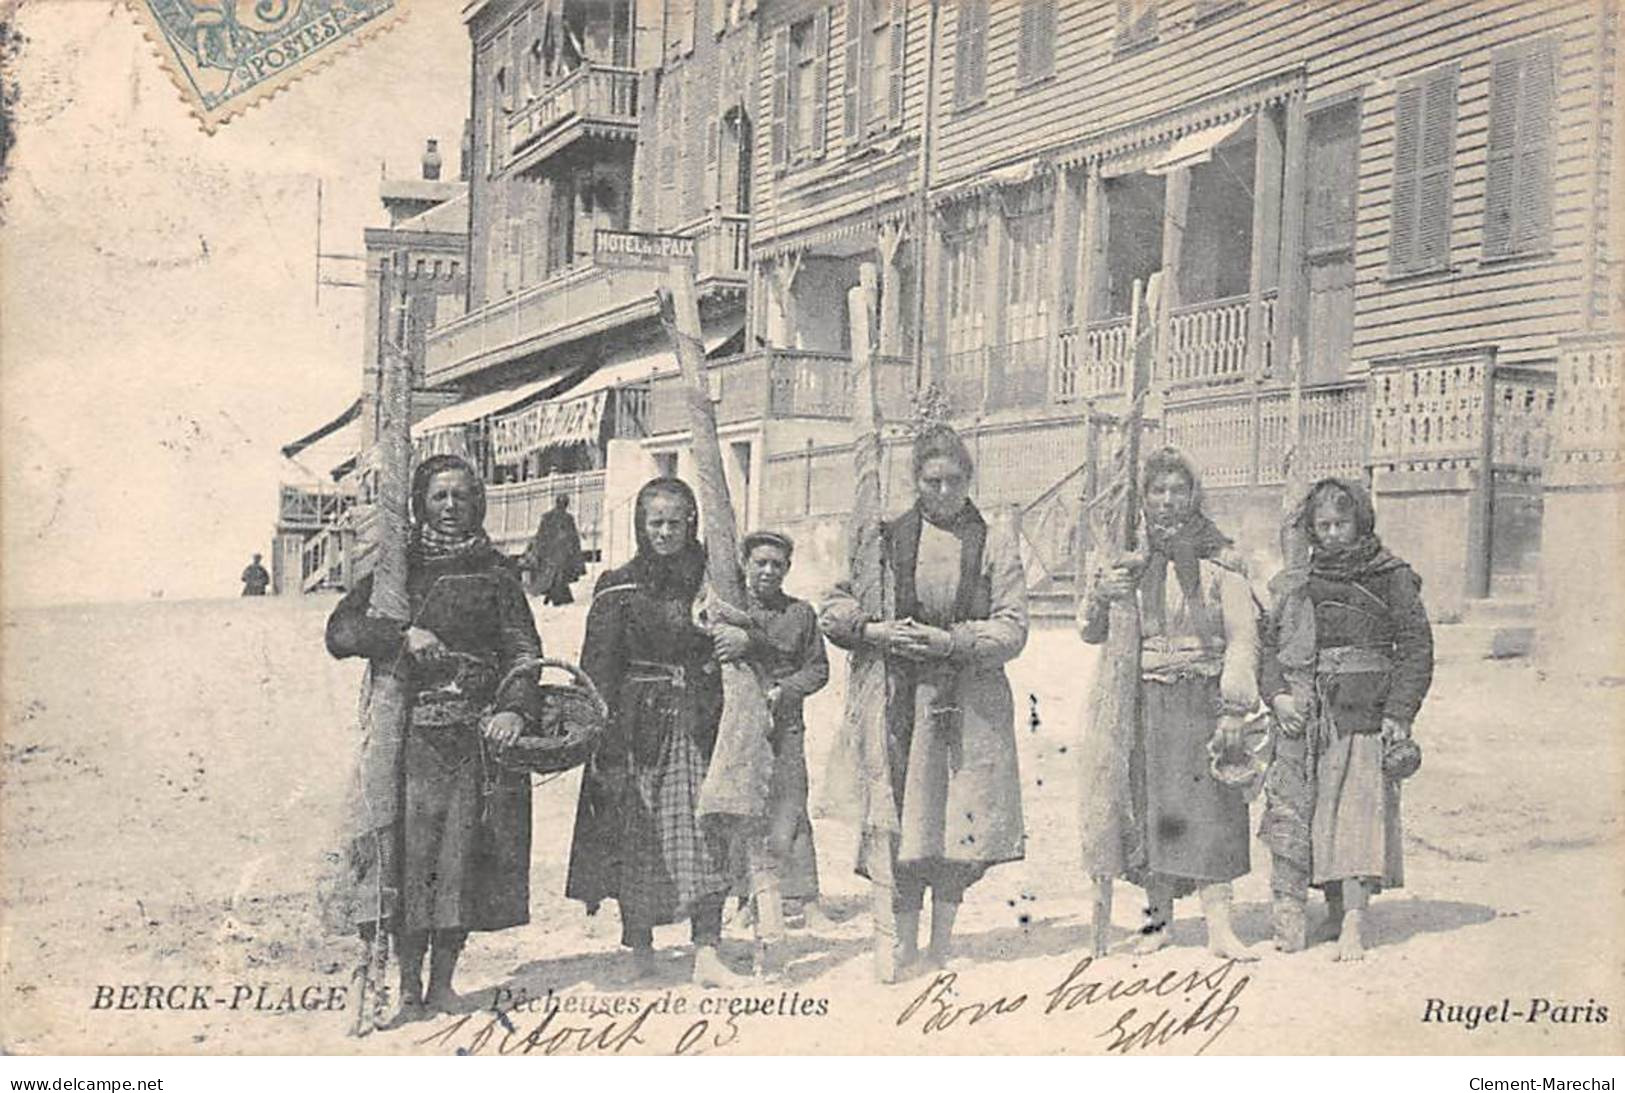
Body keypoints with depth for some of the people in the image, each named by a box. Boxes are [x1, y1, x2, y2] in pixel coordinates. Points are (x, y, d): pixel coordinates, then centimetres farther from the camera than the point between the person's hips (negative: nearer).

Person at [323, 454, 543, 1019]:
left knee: (462, 857, 0)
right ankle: (408, 984, 5)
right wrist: (403, 636, -12)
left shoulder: (495, 573, 11)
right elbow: (340, 630, 4)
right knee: (409, 856, -5)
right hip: (408, 734, 0)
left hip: (477, 737, 0)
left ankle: (442, 982, 12)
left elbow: (524, 651, 5)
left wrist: (516, 708, -13)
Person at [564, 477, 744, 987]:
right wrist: (604, 737, -9)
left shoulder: (708, 581, 9)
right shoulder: (618, 588, 2)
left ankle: (707, 950, -8)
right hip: (637, 724, -1)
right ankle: (640, 947, 17)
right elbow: (599, 669, -2)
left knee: (704, 833, -7)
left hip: (696, 722, 1)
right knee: (636, 835, 4)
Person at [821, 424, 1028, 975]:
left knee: (967, 819, 1)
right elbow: (833, 609, 7)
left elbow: (1012, 628, -1)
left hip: (974, 699, 1)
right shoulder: (887, 538, 8)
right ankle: (901, 941, 1)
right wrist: (875, 630, -12)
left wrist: (951, 640, -14)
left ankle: (943, 937, 17)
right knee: (906, 814, -6)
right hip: (904, 696, 0)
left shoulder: (995, 544, 7)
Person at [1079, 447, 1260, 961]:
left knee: (1211, 807, -7)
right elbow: (1093, 634, 10)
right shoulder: (1128, 560, 9)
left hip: (1203, 701, -2)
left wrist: (1235, 707, -11)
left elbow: (1243, 636, -2)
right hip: (1147, 702, 2)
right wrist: (1100, 595, -12)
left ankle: (1219, 925, -6)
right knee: (1152, 806, 3)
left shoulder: (1219, 561, 3)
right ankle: (1158, 916, 14)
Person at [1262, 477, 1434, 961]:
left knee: (1357, 810, -12)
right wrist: (1277, 694, -5)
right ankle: (1335, 909, 14)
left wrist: (1398, 714, -7)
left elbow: (1416, 649, 2)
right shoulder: (1291, 583, 12)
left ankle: (1354, 925, -14)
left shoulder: (1392, 578, 4)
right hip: (1302, 718, 4)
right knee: (1295, 812, 0)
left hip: (1365, 716, -3)